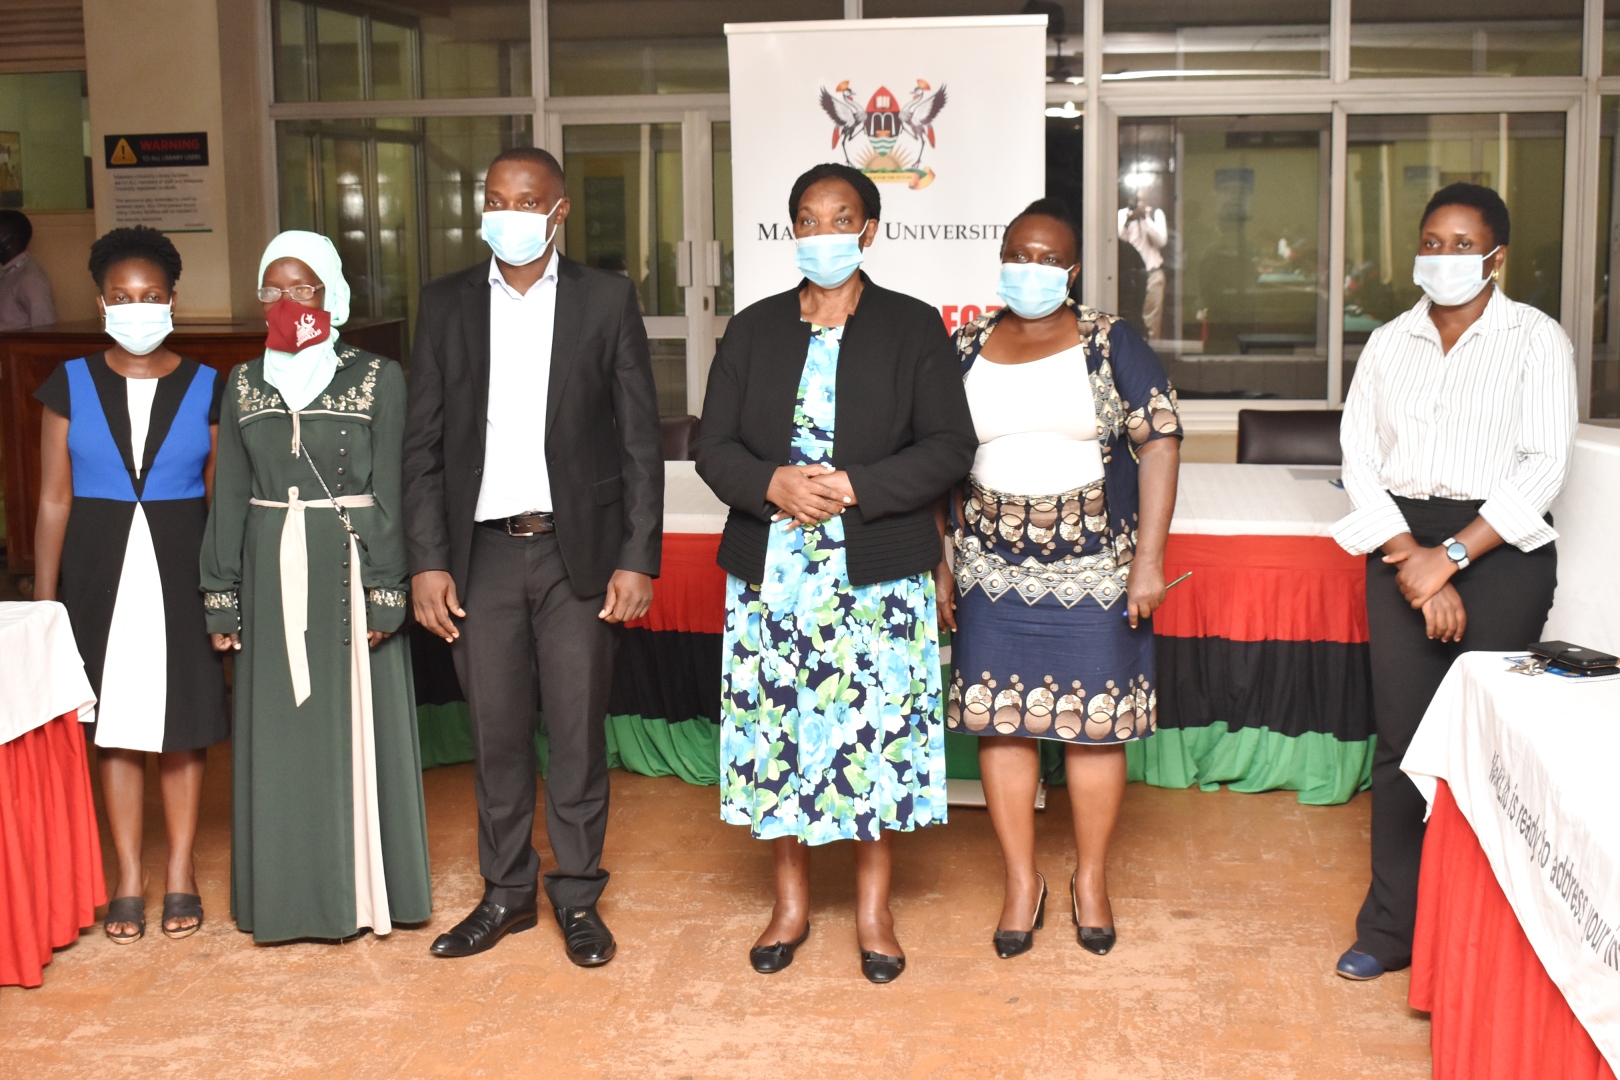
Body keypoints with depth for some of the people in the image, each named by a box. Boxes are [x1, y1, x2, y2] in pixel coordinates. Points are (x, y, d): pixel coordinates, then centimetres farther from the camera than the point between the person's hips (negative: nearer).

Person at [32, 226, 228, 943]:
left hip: (182, 574, 0)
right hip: (101, 575, 1)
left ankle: (180, 874, 19)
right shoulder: (71, 386, 2)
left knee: (183, 726, 5)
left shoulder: (206, 389, 1)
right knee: (114, 729, 7)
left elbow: (221, 500, 4)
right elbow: (53, 501, 2)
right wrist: (44, 603, -2)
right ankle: (128, 880, 18)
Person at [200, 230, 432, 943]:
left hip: (349, 567, -3)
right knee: (279, 733, 6)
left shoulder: (377, 378, -2)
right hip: (272, 572, 3)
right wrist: (223, 597, 6)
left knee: (355, 726, 2)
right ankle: (291, 892, 17)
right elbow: (229, 496, 9)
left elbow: (391, 491, -5)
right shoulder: (244, 384, 8)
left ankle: (359, 889, 15)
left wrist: (384, 591, -11)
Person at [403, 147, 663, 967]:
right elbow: (423, 444, 5)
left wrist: (638, 558, -7)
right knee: (496, 732, 9)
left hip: (578, 551, -1)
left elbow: (640, 439, 0)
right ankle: (507, 891, 25)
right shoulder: (446, 304, 6)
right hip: (482, 553, 2)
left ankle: (577, 896, 20)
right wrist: (427, 561, -2)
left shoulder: (606, 299, 1)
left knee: (578, 731, 5)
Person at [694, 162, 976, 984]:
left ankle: (872, 908, 19)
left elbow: (950, 446, -4)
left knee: (877, 731, 2)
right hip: (772, 571, 2)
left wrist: (852, 487, -16)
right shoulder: (753, 329, 10)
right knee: (778, 729, 6)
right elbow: (713, 447, 5)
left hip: (877, 574, -2)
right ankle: (790, 901, 23)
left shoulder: (913, 328, 3)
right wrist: (774, 484, -15)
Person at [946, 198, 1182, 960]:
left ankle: (1091, 881, 23)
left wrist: (1149, 559, -10)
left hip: (1094, 571, -2)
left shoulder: (1111, 344, -2)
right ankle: (1022, 882, 20)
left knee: (1093, 723, 5)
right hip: (992, 571, 2)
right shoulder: (965, 349, 6)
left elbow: (1160, 443, -5)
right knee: (1001, 722, 5)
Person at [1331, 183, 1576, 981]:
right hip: (1401, 543, 3)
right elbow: (1359, 459, 3)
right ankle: (1391, 927, 13)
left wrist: (1451, 556, -14)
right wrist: (1411, 560, -9)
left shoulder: (1536, 339, 0)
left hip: (1501, 548, -3)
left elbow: (1544, 467, -8)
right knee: (1401, 739, 3)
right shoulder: (1388, 344, 11)